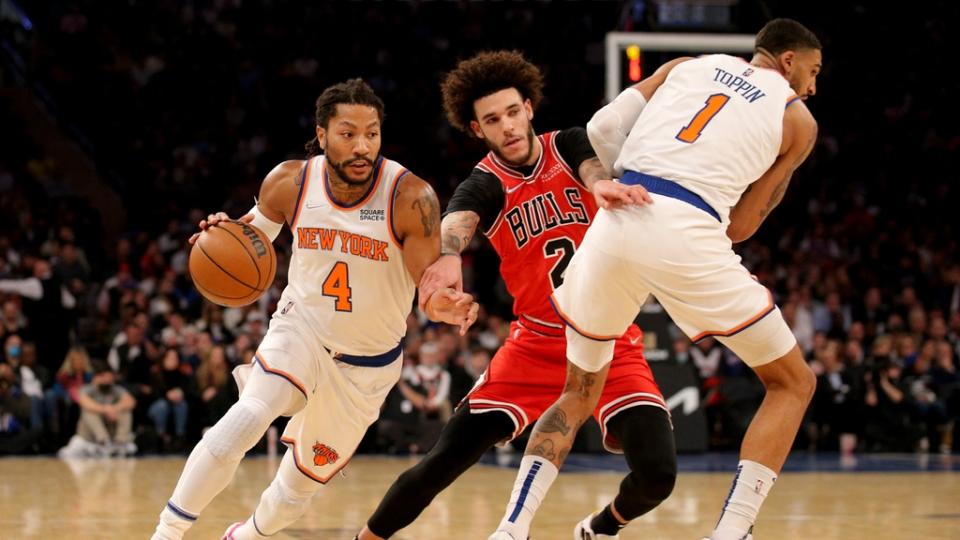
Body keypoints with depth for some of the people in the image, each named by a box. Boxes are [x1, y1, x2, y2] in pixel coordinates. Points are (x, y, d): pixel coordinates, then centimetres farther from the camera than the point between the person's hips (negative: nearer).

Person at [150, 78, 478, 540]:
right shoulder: (290, 182, -14)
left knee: (299, 488, 11)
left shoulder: (411, 198, -23)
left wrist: (442, 304, -44)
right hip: (301, 329, 0)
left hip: (368, 362, 0)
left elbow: (431, 283, -19)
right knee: (250, 415, -31)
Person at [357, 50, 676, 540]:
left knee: (657, 473, -16)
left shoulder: (569, 146, -3)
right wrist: (447, 255, -56)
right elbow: (456, 222, -30)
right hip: (536, 346, 0)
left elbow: (592, 169, -27)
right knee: (445, 461, -9)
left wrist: (602, 184, -53)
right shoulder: (485, 184, -7)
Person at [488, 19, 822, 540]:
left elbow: (602, 129, 13)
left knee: (578, 395, 24)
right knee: (792, 383, 14)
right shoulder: (798, 120, 18)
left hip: (616, 222, 4)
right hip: (686, 234, -4)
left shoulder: (688, 66, 25)